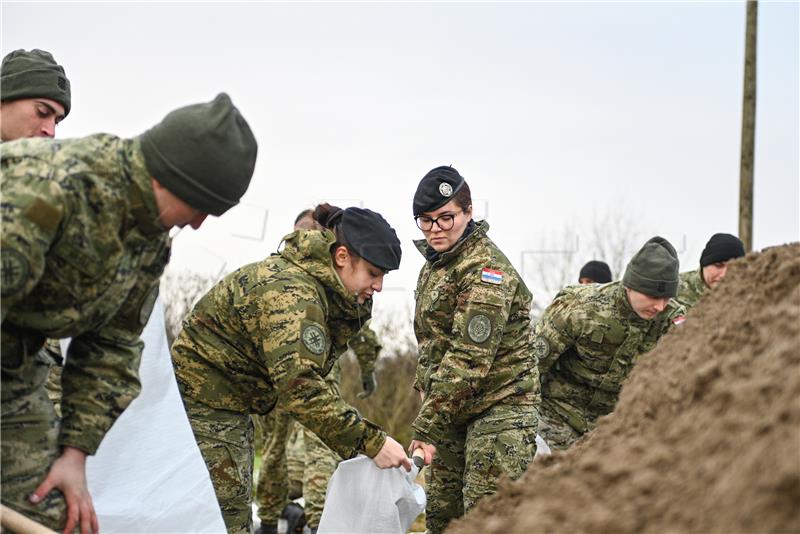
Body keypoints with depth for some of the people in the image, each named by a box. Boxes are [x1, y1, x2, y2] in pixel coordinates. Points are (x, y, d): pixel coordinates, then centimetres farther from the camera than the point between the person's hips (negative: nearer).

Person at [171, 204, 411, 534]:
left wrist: (353, 308, -8)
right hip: (203, 404, -11)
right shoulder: (291, 293, -27)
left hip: (231, 406, 11)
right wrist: (370, 442, -35)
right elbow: (300, 386, -35)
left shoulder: (319, 287, 6)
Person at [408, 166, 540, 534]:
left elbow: (469, 358, -24)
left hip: (500, 408, -9)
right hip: (454, 410, 9)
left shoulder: (486, 270, -18)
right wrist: (424, 388, 14)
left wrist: (427, 425, -25)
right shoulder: (435, 264, 11)